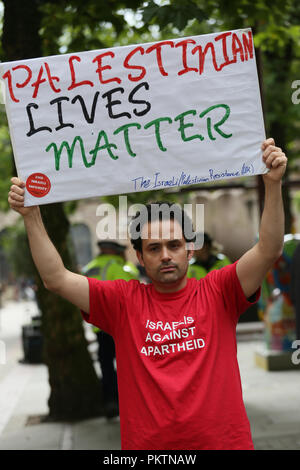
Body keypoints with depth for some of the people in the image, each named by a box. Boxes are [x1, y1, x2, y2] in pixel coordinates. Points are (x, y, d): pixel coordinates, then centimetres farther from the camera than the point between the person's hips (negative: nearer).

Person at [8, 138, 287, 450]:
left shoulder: (216, 292, -1)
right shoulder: (124, 301, 1)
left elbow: (268, 251, -10)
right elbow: (56, 278, -3)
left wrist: (273, 184, -21)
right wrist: (31, 216, -11)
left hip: (224, 440, 0)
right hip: (146, 443, 1)